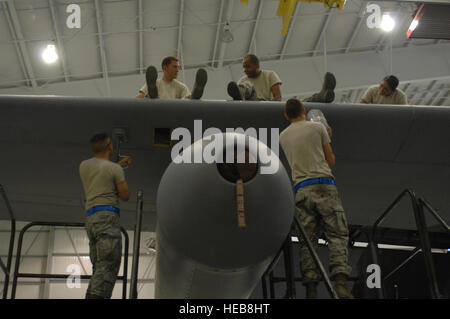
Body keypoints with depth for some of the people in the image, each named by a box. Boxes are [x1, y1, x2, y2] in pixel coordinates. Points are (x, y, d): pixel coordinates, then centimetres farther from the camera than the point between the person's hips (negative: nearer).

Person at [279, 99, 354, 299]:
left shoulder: (283, 137, 17)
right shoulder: (317, 127, 9)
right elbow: (331, 160, 15)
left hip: (301, 190, 3)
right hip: (324, 186, -3)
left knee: (307, 240, 2)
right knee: (337, 235, -3)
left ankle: (311, 288, -4)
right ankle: (340, 282, -16)